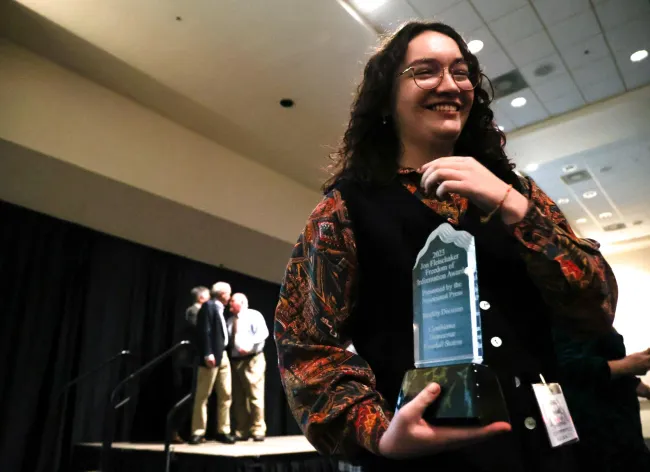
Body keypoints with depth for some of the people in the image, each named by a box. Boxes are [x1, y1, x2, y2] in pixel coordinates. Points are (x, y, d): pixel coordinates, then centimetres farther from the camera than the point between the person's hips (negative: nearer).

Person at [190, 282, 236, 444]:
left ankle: (223, 431, 14)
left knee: (226, 395, 8)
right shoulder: (208, 306, -6)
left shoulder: (220, 309, 20)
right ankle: (198, 432, 4)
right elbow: (204, 331, -16)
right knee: (203, 395, -2)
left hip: (223, 355, 9)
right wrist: (207, 354, -21)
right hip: (212, 355, -9)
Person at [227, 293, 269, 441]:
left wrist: (250, 344, -25)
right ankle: (242, 431, 15)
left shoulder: (254, 315, 1)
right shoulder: (230, 320, 19)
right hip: (234, 360, 6)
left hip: (252, 359, -6)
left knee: (255, 395, -7)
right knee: (238, 398, 8)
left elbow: (263, 332, -13)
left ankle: (258, 430, -1)